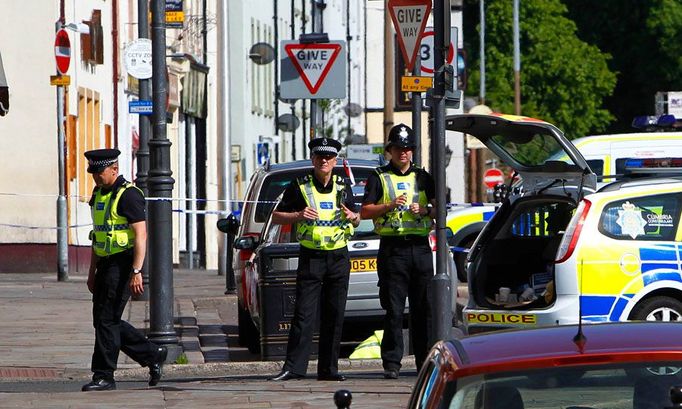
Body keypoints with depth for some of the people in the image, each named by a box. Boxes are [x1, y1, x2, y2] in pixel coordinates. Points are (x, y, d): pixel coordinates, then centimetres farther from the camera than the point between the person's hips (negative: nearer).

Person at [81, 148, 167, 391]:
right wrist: (92, 271, 21)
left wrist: (136, 272, -25)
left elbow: (141, 235, -19)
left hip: (122, 265, -10)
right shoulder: (99, 194, 15)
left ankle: (104, 376, -4)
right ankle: (153, 355, 20)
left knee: (107, 320, -10)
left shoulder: (128, 195, -13)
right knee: (103, 321, 9)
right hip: (105, 264, 10)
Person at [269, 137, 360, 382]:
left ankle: (328, 369, 10)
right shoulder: (300, 187, 0)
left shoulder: (343, 188, 11)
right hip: (311, 258, -3)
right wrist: (299, 216, -15)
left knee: (334, 316, 4)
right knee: (304, 315, -9)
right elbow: (276, 216, 3)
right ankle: (293, 367, -10)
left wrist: (353, 217, -2)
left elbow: (357, 219, 22)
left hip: (339, 258, 3)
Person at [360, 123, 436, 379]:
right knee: (394, 310, -6)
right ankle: (392, 363, -6)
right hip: (392, 248, -3)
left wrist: (424, 210, -5)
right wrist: (390, 206, -14)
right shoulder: (379, 177, 8)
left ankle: (426, 360, 8)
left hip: (420, 248, 3)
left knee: (424, 309, 3)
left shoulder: (423, 177, 17)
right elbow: (365, 211, 0)